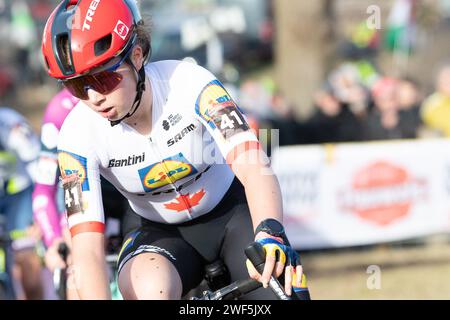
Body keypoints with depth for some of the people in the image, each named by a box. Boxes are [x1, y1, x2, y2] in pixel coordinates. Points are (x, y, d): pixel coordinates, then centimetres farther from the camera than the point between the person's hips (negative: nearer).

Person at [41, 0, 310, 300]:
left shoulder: (187, 83, -26)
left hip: (232, 211, 0)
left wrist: (270, 232, -58)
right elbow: (87, 250, -28)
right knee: (150, 290, -34)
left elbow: (254, 168, -38)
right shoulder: (78, 136, -22)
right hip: (162, 233, 0)